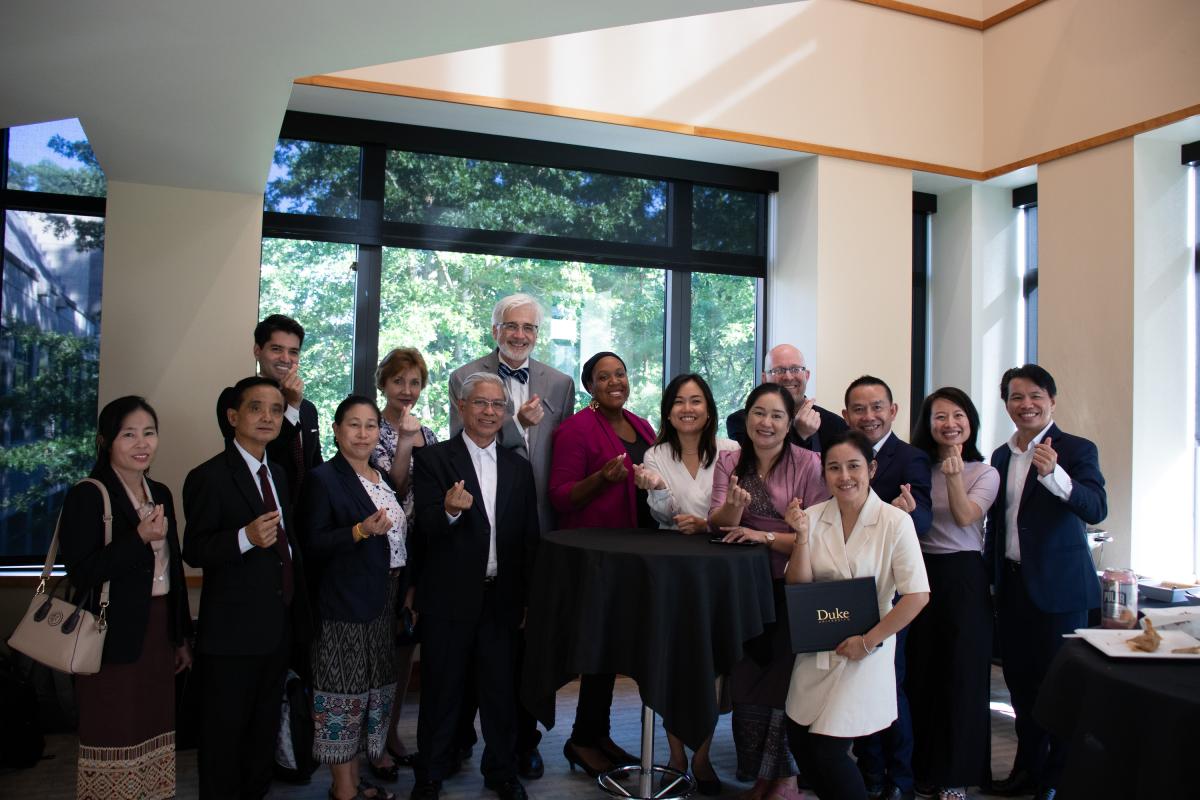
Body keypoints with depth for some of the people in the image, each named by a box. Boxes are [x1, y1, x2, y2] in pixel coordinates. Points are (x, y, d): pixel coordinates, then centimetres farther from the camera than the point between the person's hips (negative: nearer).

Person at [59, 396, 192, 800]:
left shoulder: (160, 493, 10)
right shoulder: (87, 496, -10)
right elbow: (81, 574, -17)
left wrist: (181, 636, 16)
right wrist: (140, 538, -27)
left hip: (158, 633, 6)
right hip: (113, 640, -6)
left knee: (153, 736, 13)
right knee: (115, 742, 3)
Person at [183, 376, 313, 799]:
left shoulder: (278, 474, 12)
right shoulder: (209, 477, -13)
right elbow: (194, 551, -16)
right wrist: (246, 537, -32)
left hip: (277, 627, 8)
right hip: (233, 631, -7)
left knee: (264, 729, 20)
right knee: (224, 732, 6)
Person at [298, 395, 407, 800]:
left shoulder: (383, 479, 12)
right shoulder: (322, 479, -10)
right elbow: (311, 545, -15)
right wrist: (361, 530, -27)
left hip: (381, 601, 7)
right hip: (342, 605, -7)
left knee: (372, 690, 14)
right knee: (343, 693, 1)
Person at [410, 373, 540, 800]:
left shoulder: (519, 467, 8)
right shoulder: (432, 459, -4)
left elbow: (529, 537, 9)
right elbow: (426, 529, -12)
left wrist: (528, 599, 6)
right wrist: (449, 511, -34)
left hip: (502, 599, 3)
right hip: (449, 599, -3)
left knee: (501, 689, 13)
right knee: (441, 689, 10)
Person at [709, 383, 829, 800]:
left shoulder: (808, 463, -8)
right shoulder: (730, 460, 2)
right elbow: (716, 523, -6)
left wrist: (765, 536, -21)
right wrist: (732, 507, -27)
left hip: (791, 589, -3)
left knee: (784, 680, 0)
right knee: (746, 678, 8)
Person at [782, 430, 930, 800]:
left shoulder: (895, 521, -13)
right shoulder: (813, 517, -3)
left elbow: (917, 595, -14)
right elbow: (798, 587, -3)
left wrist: (868, 641, -12)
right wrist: (802, 536, -17)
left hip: (864, 649, -4)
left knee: (828, 751, -6)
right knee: (799, 742, 9)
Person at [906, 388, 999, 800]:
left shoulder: (984, 473, -1)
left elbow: (963, 517, -18)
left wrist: (953, 474, -29)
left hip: (963, 577, -2)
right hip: (918, 574, 2)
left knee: (961, 674, 6)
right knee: (919, 671, 10)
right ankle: (921, 765, 27)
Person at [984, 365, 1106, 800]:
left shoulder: (1077, 450, -8)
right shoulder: (1001, 456, 10)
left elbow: (1096, 509, -24)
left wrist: (1054, 475, -40)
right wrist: (988, 576, 16)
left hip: (1057, 586, -6)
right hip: (1012, 585, 6)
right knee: (1020, 680, 15)